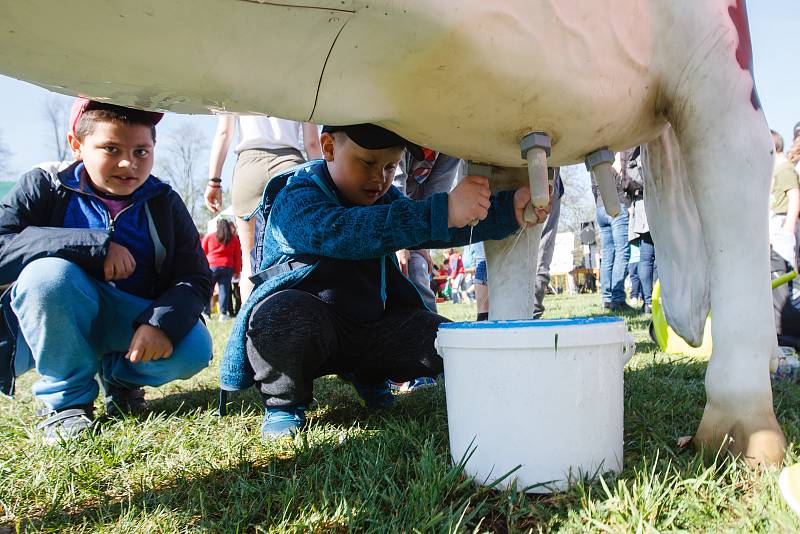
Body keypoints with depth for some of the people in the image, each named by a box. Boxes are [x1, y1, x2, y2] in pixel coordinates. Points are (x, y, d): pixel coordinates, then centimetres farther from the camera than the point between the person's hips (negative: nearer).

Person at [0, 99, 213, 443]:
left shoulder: (164, 203, -2)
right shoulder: (45, 186, -7)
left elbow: (196, 278, -9)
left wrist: (162, 322, -29)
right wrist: (95, 245, -30)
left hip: (135, 325, 2)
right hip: (58, 327, -1)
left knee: (194, 350, -26)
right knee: (47, 273, -32)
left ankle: (120, 375, 9)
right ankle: (67, 398, -11)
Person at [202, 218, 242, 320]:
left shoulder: (208, 237, 7)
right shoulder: (234, 239, 10)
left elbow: (202, 253, 8)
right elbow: (238, 256, 11)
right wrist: (237, 271, 15)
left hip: (211, 266, -1)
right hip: (227, 267, 1)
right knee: (224, 290, 1)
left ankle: (206, 312, 1)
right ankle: (223, 313, -3)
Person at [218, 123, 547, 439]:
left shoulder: (384, 200, 7)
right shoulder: (296, 200, -18)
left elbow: (446, 230, -6)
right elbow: (340, 232, -40)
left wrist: (509, 209, -25)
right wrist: (442, 212, -50)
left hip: (370, 327, 7)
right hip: (305, 328, -6)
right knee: (282, 313, -39)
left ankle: (368, 377, 18)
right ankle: (283, 405, -9)